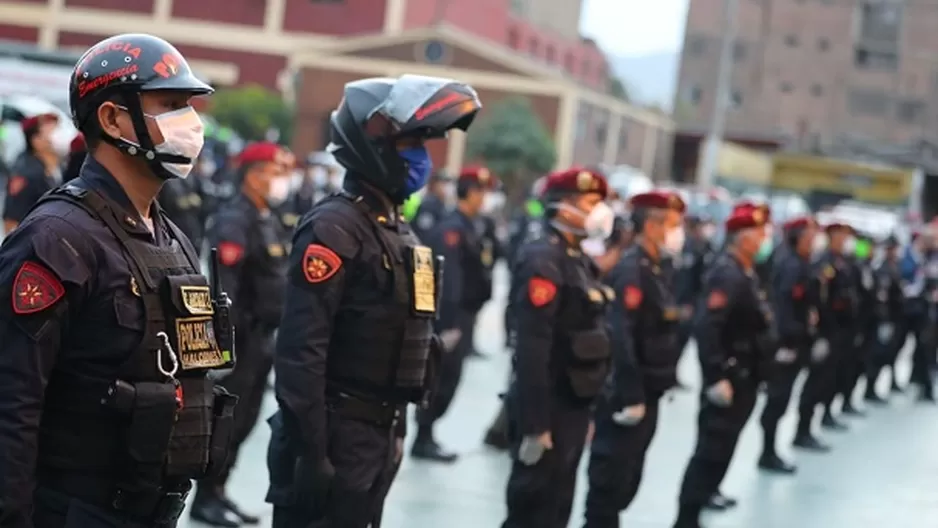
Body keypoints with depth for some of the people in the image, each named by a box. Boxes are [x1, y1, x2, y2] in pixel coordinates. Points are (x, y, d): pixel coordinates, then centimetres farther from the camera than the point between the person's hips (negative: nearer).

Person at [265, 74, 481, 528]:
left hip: (380, 435, 9)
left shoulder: (399, 233, 14)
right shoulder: (333, 228, -15)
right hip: (336, 436, -9)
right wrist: (309, 450, -23)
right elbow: (301, 351, -21)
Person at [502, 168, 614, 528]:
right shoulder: (542, 261, -16)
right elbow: (532, 349, -22)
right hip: (548, 409, -9)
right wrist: (535, 424, -25)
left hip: (572, 406, 9)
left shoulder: (579, 261, 14)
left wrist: (585, 412, 18)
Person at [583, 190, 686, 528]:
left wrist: (645, 396, 16)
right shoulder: (631, 270, -17)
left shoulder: (652, 269, 14)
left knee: (626, 481, 17)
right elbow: (620, 336, -24)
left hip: (645, 396, 10)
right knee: (610, 482, -1)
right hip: (626, 399, -10)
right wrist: (629, 397, -26)